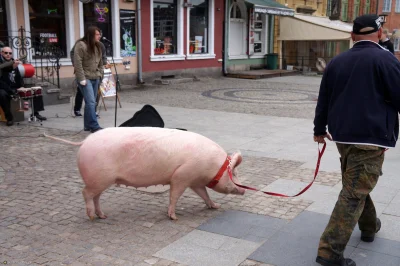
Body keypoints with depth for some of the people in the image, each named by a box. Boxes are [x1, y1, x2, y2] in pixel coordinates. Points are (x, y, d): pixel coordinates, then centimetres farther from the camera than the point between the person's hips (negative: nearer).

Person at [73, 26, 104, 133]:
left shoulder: (97, 46, 14)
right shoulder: (81, 45, -10)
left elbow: (100, 63, 21)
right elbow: (77, 63, -15)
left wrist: (100, 74, 11)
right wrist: (82, 79, -18)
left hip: (95, 78, 8)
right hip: (85, 78, -8)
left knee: (91, 102, 9)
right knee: (90, 102, -13)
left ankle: (88, 125, 17)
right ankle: (94, 126, -13)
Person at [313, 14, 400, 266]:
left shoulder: (337, 61, 9)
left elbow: (323, 99, 15)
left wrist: (320, 129, 28)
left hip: (343, 134, 7)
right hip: (371, 136, -7)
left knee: (355, 185, 25)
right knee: (354, 193, -5)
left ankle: (370, 226, 45)